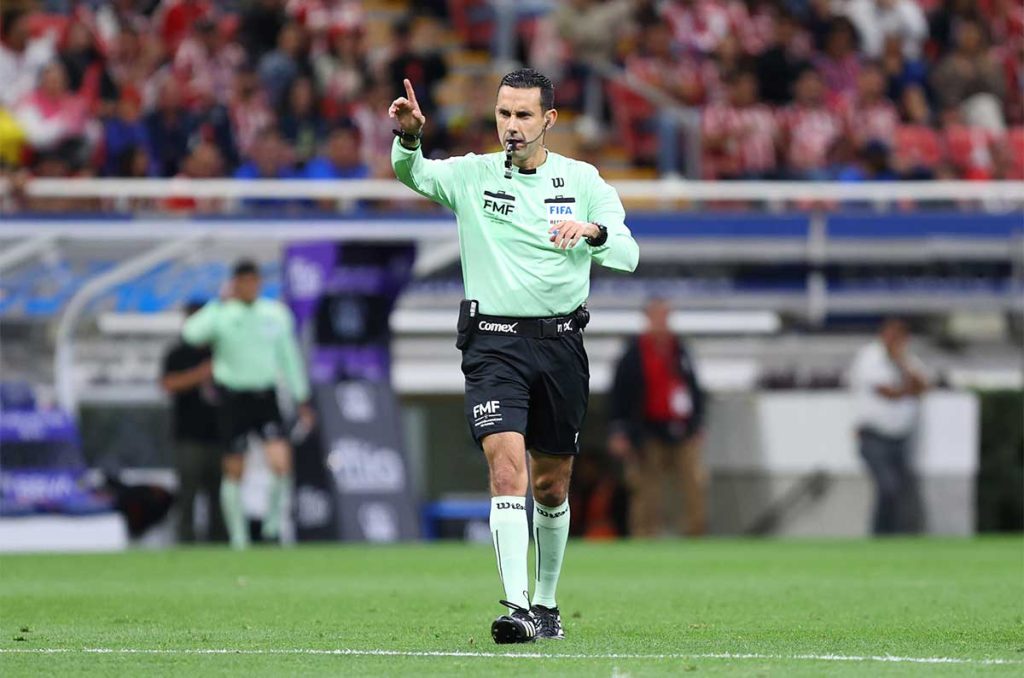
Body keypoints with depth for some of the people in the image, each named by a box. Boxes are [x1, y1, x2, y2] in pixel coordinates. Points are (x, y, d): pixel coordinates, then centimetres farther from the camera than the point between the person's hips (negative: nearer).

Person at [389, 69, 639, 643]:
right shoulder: (472, 175, 3)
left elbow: (628, 254, -1)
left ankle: (546, 601, 29)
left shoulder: (582, 180, 5)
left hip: (560, 342, 2)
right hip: (493, 342, -2)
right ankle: (516, 607, -25)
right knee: (507, 464, -19)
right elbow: (413, 173, -13)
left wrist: (592, 230, -22)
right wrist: (409, 136, -35)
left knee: (552, 485, 10)